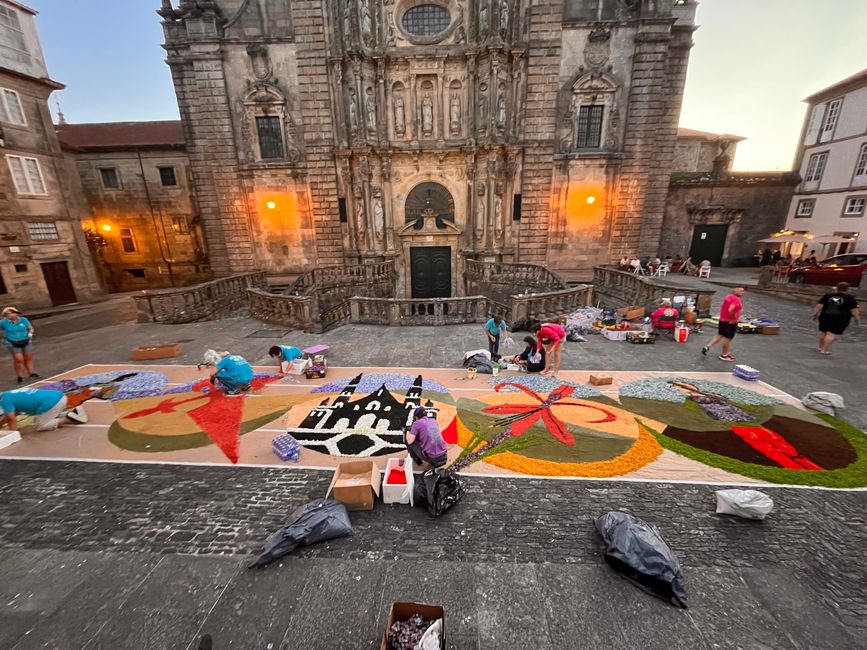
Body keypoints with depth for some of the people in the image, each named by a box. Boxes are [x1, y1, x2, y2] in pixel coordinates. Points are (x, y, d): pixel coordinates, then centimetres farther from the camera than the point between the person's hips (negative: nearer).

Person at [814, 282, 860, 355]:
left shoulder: (827, 295, 2)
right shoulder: (850, 298, -5)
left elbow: (819, 306, 2)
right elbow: (855, 310, -6)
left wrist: (815, 314, 11)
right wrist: (857, 318, 5)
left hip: (825, 316, 3)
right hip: (840, 319, -3)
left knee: (823, 332, 15)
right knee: (832, 334, -3)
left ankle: (821, 347, 26)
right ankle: (825, 350, -6)